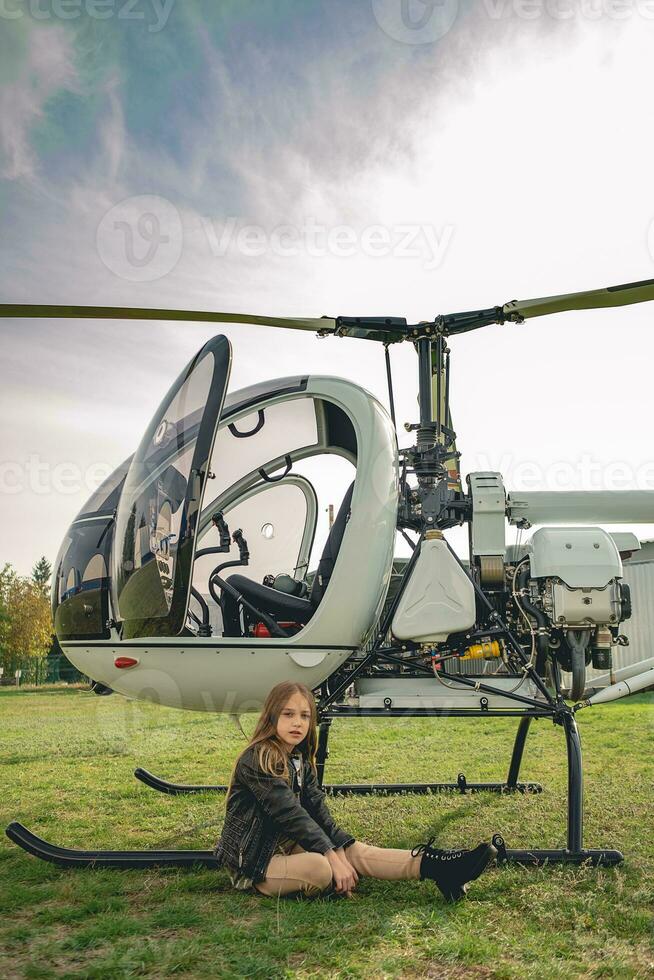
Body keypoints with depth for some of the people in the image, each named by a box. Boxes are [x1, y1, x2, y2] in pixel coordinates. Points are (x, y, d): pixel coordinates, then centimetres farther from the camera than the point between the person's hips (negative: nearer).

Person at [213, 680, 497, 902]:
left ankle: (437, 868, -14)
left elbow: (317, 808, -1)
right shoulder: (258, 760, -20)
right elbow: (290, 813, -26)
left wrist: (341, 852, -15)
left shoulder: (300, 761, 8)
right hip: (254, 865, -8)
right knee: (318, 867, -35)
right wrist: (332, 857, -26)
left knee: (355, 850, -8)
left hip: (287, 846, 8)